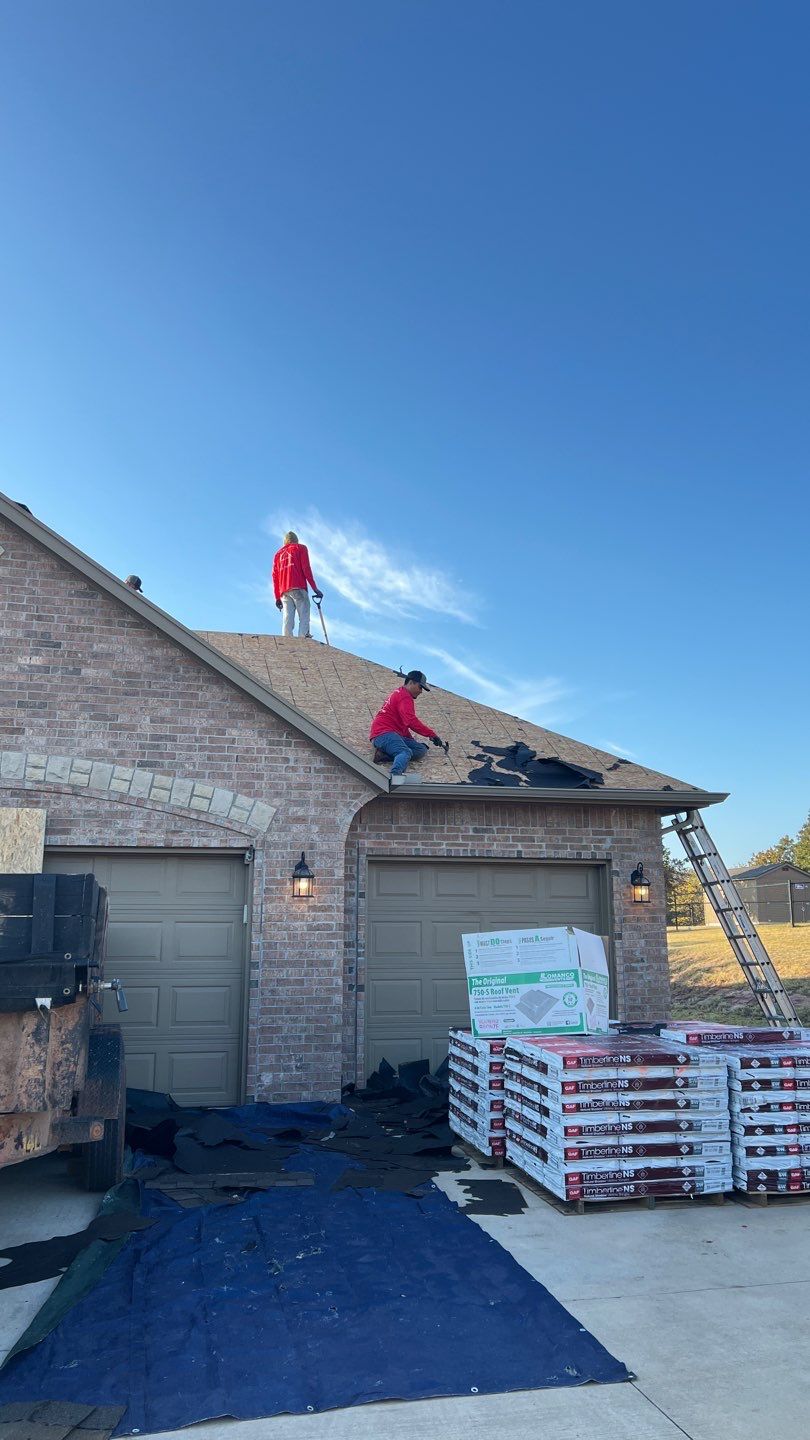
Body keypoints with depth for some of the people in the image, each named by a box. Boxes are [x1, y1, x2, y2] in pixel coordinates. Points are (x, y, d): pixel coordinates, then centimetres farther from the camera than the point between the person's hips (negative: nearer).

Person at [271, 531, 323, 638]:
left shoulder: (278, 554, 26)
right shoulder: (300, 548, 13)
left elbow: (275, 576, 19)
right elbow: (306, 568, 0)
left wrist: (277, 597, 18)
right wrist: (315, 588, -3)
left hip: (284, 591, 4)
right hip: (298, 588, -4)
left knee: (288, 620, -5)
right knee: (304, 619, -11)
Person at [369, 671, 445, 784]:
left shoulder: (399, 694, 28)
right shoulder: (404, 696, -6)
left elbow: (403, 722, 31)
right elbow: (411, 721, -20)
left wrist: (412, 740, 20)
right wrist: (431, 734, -15)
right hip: (384, 733, -10)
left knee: (421, 749, -6)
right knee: (406, 752, -35)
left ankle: (385, 754, -22)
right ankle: (395, 774, -65)